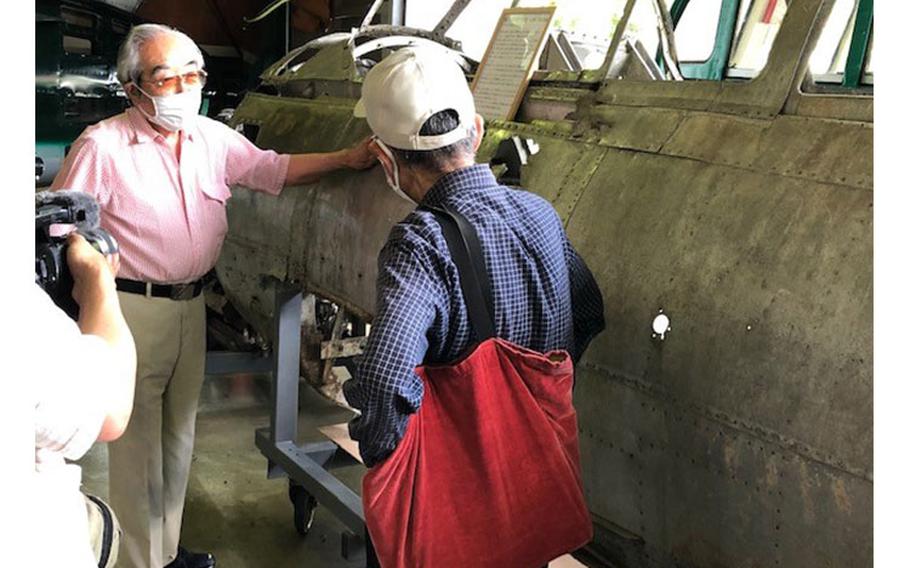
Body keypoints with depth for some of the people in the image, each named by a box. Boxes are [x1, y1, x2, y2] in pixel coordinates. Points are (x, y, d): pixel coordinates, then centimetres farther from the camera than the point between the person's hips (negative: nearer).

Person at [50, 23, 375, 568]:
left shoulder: (214, 138, 4)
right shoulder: (103, 146, -14)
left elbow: (273, 168, 16)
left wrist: (348, 158, 6)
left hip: (191, 303, 7)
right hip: (133, 309, -6)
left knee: (179, 433, 17)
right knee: (138, 441, 1)